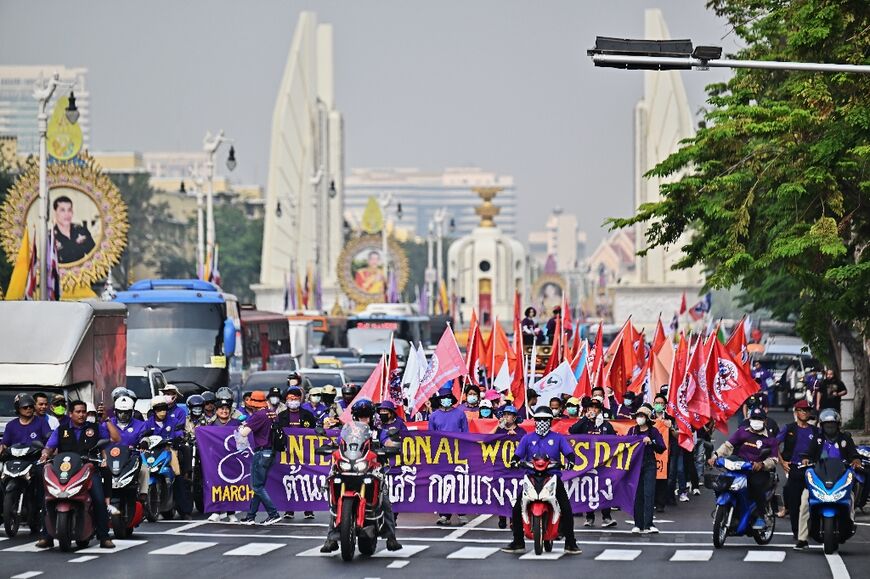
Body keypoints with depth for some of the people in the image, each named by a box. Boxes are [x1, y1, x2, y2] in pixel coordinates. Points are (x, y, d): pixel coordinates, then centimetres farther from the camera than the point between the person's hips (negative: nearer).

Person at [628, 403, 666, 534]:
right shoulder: (632, 430, 11)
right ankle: (638, 524, 6)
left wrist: (651, 442, -16)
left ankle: (648, 525, -14)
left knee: (649, 494, -10)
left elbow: (661, 449, -2)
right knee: (637, 495, 2)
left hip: (649, 465, -3)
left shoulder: (653, 431, 3)